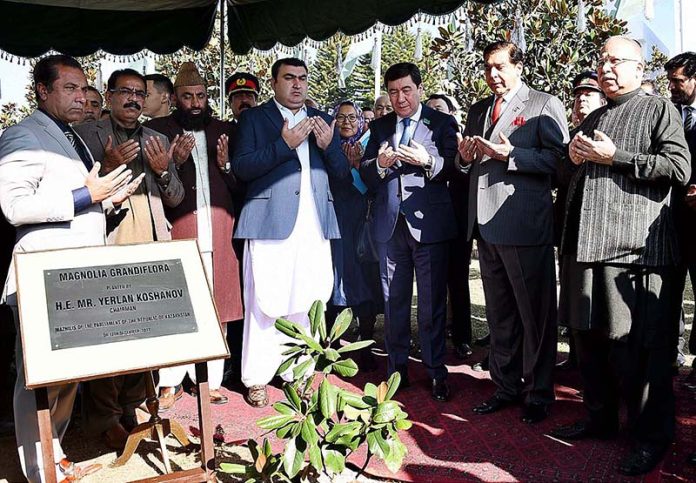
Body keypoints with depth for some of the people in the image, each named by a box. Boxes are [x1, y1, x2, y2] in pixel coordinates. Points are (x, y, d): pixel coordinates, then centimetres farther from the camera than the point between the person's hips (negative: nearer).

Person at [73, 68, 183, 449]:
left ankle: (133, 408, 19)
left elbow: (176, 199, 16)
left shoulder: (157, 141, 19)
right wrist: (108, 167, -17)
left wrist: (164, 171, -3)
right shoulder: (86, 135, 5)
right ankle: (106, 420, 8)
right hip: (107, 251, -4)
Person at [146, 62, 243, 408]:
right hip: (177, 230, -2)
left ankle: (212, 379, 13)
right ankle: (171, 382, 5)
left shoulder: (225, 131, 16)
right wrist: (174, 161, -13)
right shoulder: (158, 129, 8)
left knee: (217, 306, 3)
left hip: (218, 232, 2)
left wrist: (225, 164, -5)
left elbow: (240, 185, 14)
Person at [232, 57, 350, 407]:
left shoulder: (321, 120, 18)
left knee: (306, 304, 6)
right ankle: (257, 379, 10)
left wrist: (328, 146, -4)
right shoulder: (253, 118, 7)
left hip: (314, 227, 4)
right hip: (270, 223, -3)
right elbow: (241, 168, -6)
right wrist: (284, 144, -13)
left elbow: (342, 173, 15)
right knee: (265, 304, -2)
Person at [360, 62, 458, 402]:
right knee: (393, 300, 11)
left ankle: (436, 372, 13)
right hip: (390, 223, 4)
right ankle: (397, 369, 23)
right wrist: (380, 164, -13)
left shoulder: (442, 123, 3)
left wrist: (428, 161, -23)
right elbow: (364, 173, 7)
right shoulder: (380, 126, 13)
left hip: (428, 222, -3)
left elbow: (453, 169, -5)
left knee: (432, 302, 2)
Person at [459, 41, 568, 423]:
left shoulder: (545, 105, 0)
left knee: (535, 313, 2)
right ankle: (506, 386, 25)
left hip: (525, 225, -6)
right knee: (499, 314, 13)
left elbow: (558, 159, -10)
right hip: (486, 226, 6)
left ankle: (539, 393, 15)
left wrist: (511, 154, -18)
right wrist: (465, 156, 1)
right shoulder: (478, 110, 20)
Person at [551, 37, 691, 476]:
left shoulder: (660, 110, 3)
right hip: (585, 244, 7)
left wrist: (614, 157, -12)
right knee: (589, 338, 13)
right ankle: (601, 418, 29)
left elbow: (679, 168, -9)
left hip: (634, 247, -7)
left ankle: (652, 437, 12)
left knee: (638, 348, -4)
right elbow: (570, 178, 29)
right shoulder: (592, 119, 23)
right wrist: (574, 158, 7)